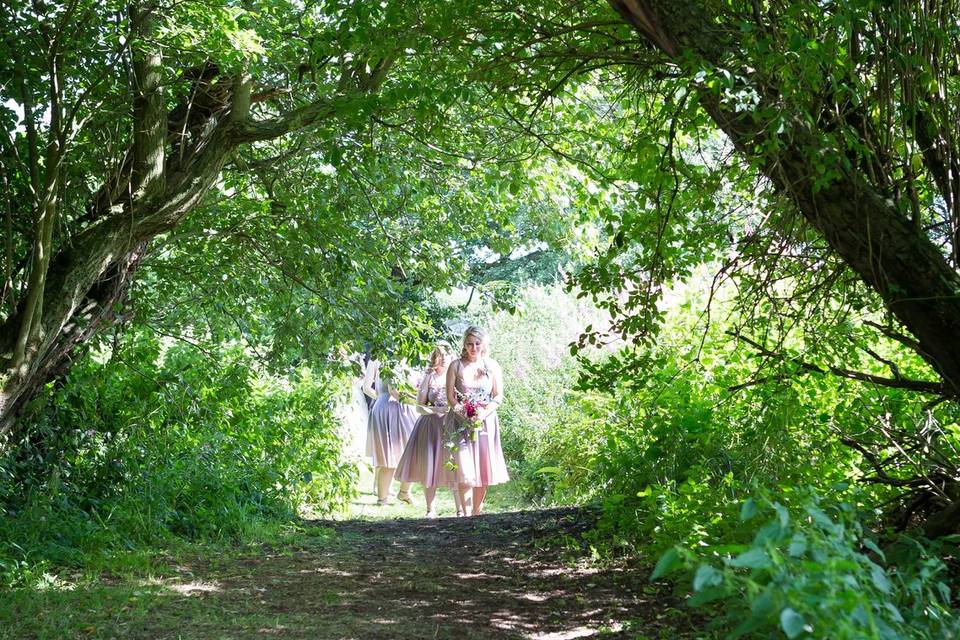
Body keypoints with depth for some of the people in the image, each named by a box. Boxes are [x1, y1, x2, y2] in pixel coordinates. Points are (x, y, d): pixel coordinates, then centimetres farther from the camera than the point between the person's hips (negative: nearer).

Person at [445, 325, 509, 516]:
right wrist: (466, 415, -14)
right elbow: (450, 397, 0)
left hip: (486, 422, 2)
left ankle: (477, 513, 13)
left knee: (483, 469, 2)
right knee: (464, 470, -12)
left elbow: (499, 396, 4)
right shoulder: (456, 366, 3)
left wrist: (483, 414, -12)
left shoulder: (492, 366, 6)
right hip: (462, 422, -2)